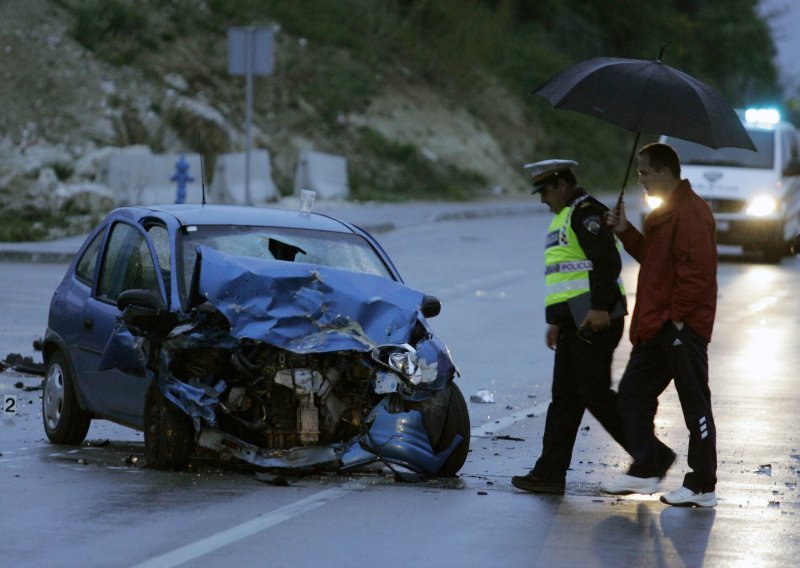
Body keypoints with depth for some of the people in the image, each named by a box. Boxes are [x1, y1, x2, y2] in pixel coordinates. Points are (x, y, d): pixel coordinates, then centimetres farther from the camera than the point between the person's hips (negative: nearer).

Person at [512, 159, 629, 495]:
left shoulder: (586, 212, -10)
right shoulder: (564, 218, 22)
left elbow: (607, 262, -21)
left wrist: (599, 308, -28)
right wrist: (556, 321, 24)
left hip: (594, 320, -10)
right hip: (573, 323, 10)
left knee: (595, 394, -9)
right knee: (565, 399, 7)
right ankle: (550, 473, 6)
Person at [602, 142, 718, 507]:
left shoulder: (690, 212, -17)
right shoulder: (663, 212, 16)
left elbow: (697, 269, -23)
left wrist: (678, 315, -19)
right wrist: (625, 232, 9)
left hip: (683, 326, -11)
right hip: (657, 326, 11)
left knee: (694, 403, -2)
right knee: (633, 393, 11)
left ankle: (702, 487, 4)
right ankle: (647, 467, 19)